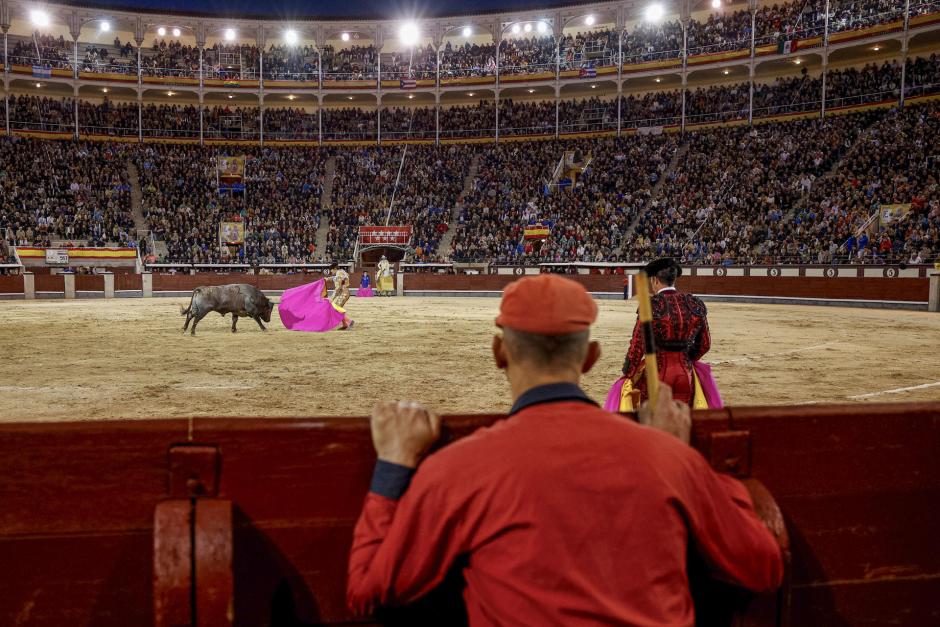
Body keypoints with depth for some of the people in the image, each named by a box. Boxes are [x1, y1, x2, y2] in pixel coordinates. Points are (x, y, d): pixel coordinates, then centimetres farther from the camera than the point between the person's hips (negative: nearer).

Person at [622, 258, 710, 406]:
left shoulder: (651, 305, -12)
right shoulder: (696, 304, 1)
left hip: (656, 372, -4)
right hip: (685, 373, 4)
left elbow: (638, 344, -10)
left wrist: (628, 375, 0)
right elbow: (705, 344, 9)